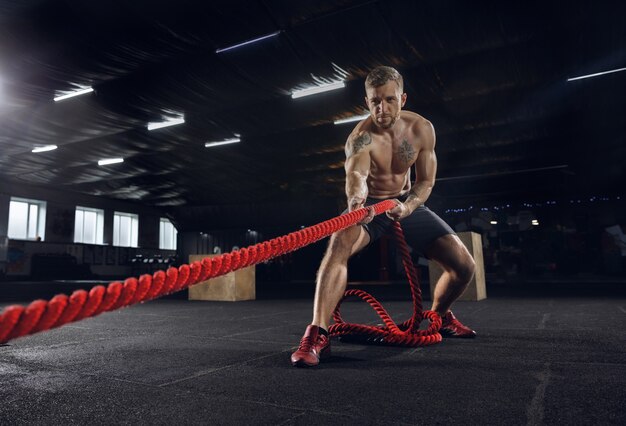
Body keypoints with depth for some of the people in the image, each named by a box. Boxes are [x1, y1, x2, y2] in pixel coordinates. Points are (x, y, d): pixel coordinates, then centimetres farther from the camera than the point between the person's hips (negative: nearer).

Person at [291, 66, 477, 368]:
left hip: (407, 203, 4)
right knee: (339, 244, -38)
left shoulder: (422, 129, -10)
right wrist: (356, 198, -68)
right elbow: (355, 173, -44)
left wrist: (408, 207, -27)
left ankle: (439, 316, 26)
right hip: (369, 206, -3)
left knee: (464, 266, -6)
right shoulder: (361, 137, -23)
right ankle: (317, 335, -38)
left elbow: (426, 181, -6)